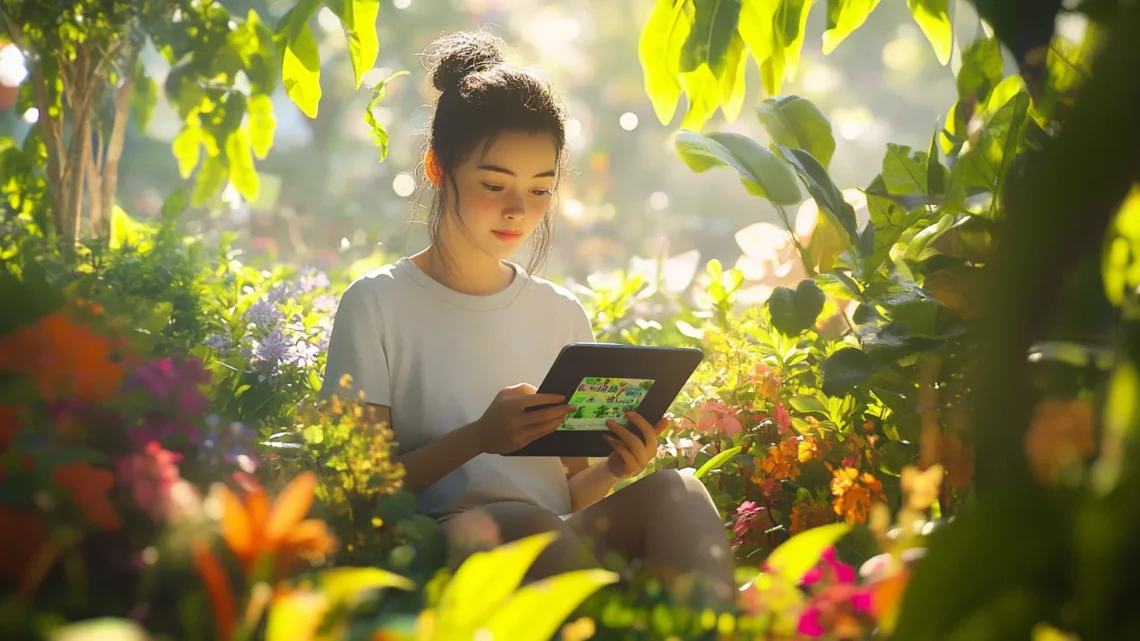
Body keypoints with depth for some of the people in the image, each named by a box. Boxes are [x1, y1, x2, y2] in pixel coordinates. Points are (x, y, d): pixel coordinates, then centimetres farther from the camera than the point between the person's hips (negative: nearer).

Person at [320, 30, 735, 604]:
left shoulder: (562, 313, 18)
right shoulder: (377, 305, 4)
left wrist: (611, 470, -6)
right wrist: (478, 438, -19)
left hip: (557, 547, 5)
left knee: (674, 491, -28)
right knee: (526, 524, -40)